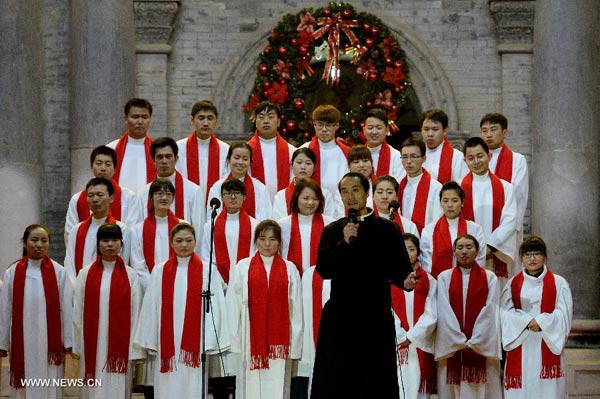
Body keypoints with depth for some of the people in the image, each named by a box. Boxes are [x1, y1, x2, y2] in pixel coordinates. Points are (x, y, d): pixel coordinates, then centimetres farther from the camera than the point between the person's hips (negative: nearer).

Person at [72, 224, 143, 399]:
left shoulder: (130, 276, 3)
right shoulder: (86, 275, 5)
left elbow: (136, 313, 2)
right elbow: (77, 312, 7)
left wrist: (135, 351, -3)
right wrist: (76, 346, 4)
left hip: (120, 346, -1)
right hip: (93, 346, 1)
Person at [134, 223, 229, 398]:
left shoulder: (207, 271, 0)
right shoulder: (160, 271, 7)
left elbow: (214, 307, -2)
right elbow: (151, 308, 7)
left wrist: (210, 343, -6)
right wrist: (150, 342, 4)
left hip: (195, 345, -2)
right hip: (167, 345, 2)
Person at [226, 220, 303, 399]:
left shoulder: (290, 269, 7)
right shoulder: (242, 267, 5)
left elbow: (295, 308, 6)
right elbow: (233, 305, 5)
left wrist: (295, 344, 1)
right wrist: (235, 341, 1)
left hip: (279, 340, 0)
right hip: (251, 336, 0)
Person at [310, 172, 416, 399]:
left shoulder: (387, 229, 6)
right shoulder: (332, 231, 12)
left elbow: (399, 268, -1)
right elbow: (323, 269, 1)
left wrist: (405, 281, -22)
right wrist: (344, 243, -10)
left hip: (376, 319, -2)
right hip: (339, 319, 2)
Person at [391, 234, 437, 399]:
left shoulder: (428, 281, 7)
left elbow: (431, 315, -1)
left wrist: (411, 337, -9)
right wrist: (401, 337, -12)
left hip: (421, 346, 0)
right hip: (396, 346, 0)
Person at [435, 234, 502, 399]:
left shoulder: (489, 278, 5)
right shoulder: (444, 277, 5)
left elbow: (490, 312, -2)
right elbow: (444, 312, -1)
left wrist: (474, 342, -10)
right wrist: (461, 341, -9)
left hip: (482, 347, 0)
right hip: (452, 347, 1)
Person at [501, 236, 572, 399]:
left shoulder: (558, 283, 5)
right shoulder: (513, 284, 10)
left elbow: (563, 313, -4)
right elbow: (505, 312, 0)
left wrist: (541, 322, -16)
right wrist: (527, 321, -15)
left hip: (547, 344, -2)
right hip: (520, 346, 2)